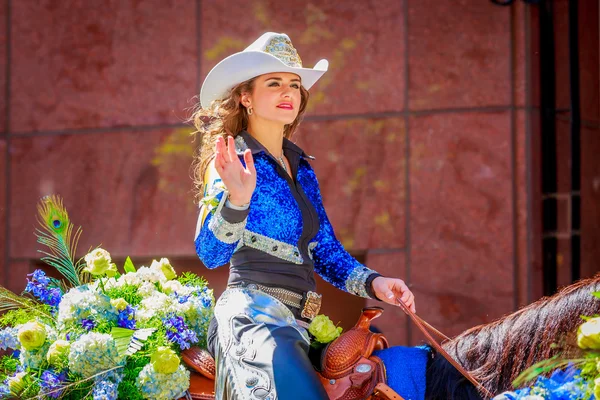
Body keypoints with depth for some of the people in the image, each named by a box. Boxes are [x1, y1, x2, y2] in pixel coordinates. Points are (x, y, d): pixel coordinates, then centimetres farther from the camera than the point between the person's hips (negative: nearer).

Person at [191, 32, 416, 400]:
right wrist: (236, 199, -33)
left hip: (296, 323, 8)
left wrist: (373, 283, 4)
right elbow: (211, 253, -15)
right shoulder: (234, 161, -1)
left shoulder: (302, 167, 20)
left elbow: (326, 252, 22)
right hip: (251, 311, -8)